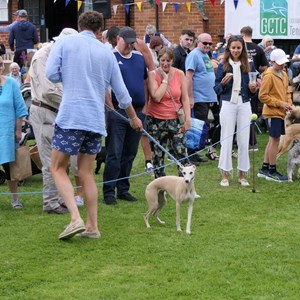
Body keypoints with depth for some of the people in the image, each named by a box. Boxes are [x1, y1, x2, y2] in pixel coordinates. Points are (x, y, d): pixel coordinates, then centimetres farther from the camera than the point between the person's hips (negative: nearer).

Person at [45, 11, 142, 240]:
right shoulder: (106, 52, 14)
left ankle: (76, 219, -12)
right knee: (86, 173, 13)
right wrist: (134, 118, 34)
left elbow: (52, 74, -8)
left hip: (71, 116, -4)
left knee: (58, 168, 4)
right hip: (96, 119, 4)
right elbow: (121, 92, 19)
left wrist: (70, 77, 14)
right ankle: (92, 227, 13)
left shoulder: (64, 43, 2)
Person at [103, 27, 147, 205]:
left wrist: (145, 105, 13)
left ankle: (123, 189, 18)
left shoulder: (139, 58, 14)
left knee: (129, 154, 10)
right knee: (114, 154, -6)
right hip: (117, 112, -6)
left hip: (138, 112, 6)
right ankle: (109, 192, -2)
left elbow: (145, 82, 21)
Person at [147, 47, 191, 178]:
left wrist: (188, 119, -3)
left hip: (175, 120, 1)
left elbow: (185, 98, 3)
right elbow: (156, 97, -17)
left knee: (182, 154, -7)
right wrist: (165, 79, -13)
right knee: (157, 156, 5)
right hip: (156, 121, -1)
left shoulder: (179, 74, 1)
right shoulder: (153, 74, -5)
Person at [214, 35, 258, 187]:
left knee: (243, 140, 4)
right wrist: (223, 82, -18)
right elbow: (217, 89, 1)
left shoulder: (249, 66, 6)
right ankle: (225, 175, 8)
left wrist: (253, 88, -9)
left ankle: (242, 175, 14)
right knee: (226, 140, 1)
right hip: (228, 104, -2)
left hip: (244, 105, 2)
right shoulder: (223, 66, 1)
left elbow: (253, 90, 13)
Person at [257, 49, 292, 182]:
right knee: (275, 140, -4)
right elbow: (263, 96, -16)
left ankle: (264, 169, 21)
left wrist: (289, 103, 4)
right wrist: (280, 103, -17)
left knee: (273, 140, 13)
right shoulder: (269, 76, -15)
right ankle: (272, 171, 4)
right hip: (273, 112, -9)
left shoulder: (284, 74, 12)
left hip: (281, 112, 9)